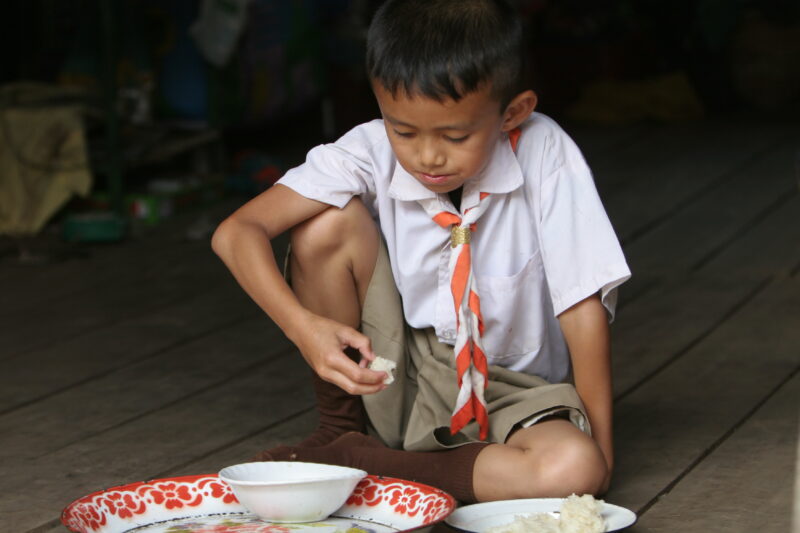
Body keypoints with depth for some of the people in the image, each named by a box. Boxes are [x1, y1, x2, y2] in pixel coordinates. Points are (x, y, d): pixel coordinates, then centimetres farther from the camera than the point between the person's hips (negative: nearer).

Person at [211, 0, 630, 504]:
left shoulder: (545, 155, -21)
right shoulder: (372, 154, -16)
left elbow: (584, 309, -18)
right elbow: (236, 233, -21)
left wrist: (599, 444, -17)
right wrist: (303, 327, -36)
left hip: (509, 395, -1)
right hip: (394, 380, 1)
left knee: (575, 469, -34)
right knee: (329, 222, -21)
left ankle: (352, 461, -18)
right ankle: (340, 431, -2)